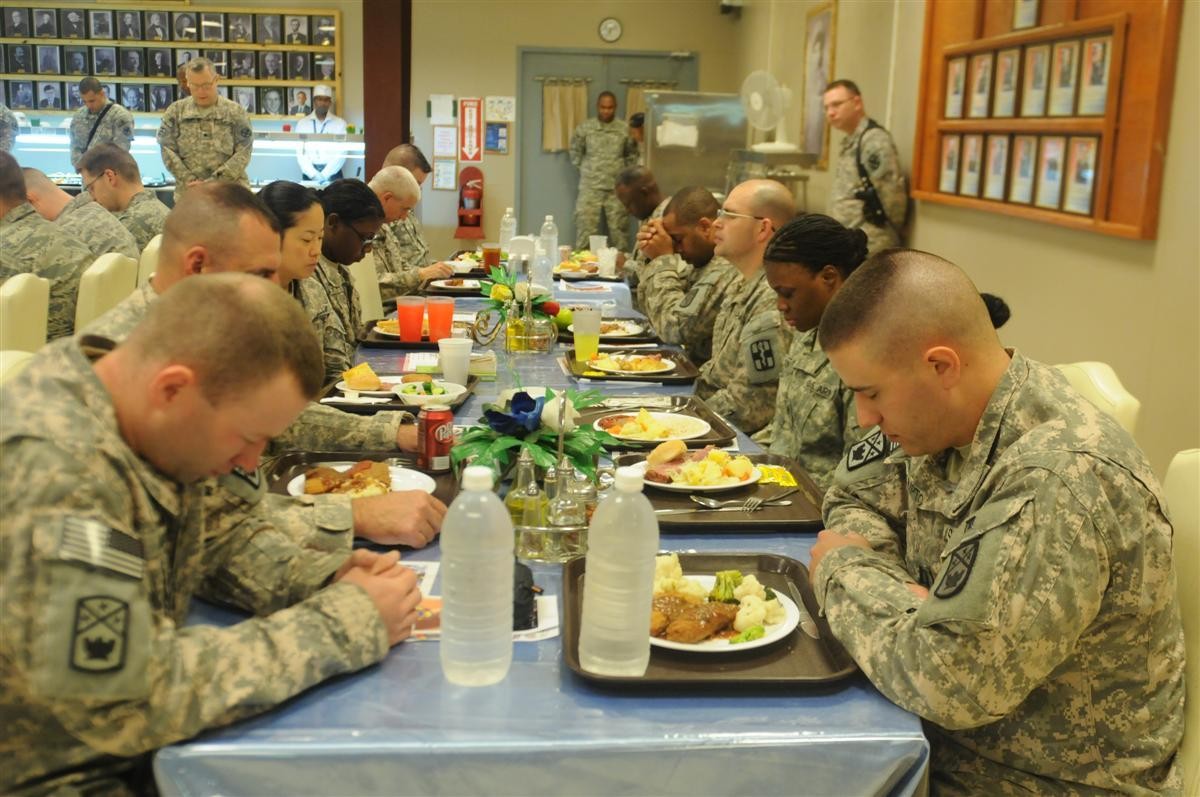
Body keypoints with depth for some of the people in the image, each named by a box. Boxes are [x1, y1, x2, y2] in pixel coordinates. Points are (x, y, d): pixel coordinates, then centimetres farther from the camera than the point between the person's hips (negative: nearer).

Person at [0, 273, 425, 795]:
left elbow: (212, 536, 9)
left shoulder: (146, 420, -5)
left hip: (140, 740, 7)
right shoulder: (55, 472, -28)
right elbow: (128, 704, -27)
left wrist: (327, 577, -8)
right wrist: (345, 620, -22)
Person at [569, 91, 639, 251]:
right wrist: (586, 170, 8)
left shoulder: (625, 129, 2)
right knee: (585, 229, -1)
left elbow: (632, 155, 14)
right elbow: (575, 152, 11)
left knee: (619, 230, 4)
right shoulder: (584, 127, 0)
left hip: (617, 188, 1)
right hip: (590, 188, -1)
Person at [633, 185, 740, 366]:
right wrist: (654, 259, -2)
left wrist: (664, 259, -12)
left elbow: (673, 328, -21)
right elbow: (651, 310, 13)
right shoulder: (704, 260, 9)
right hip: (694, 363, 9)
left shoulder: (729, 268, -22)